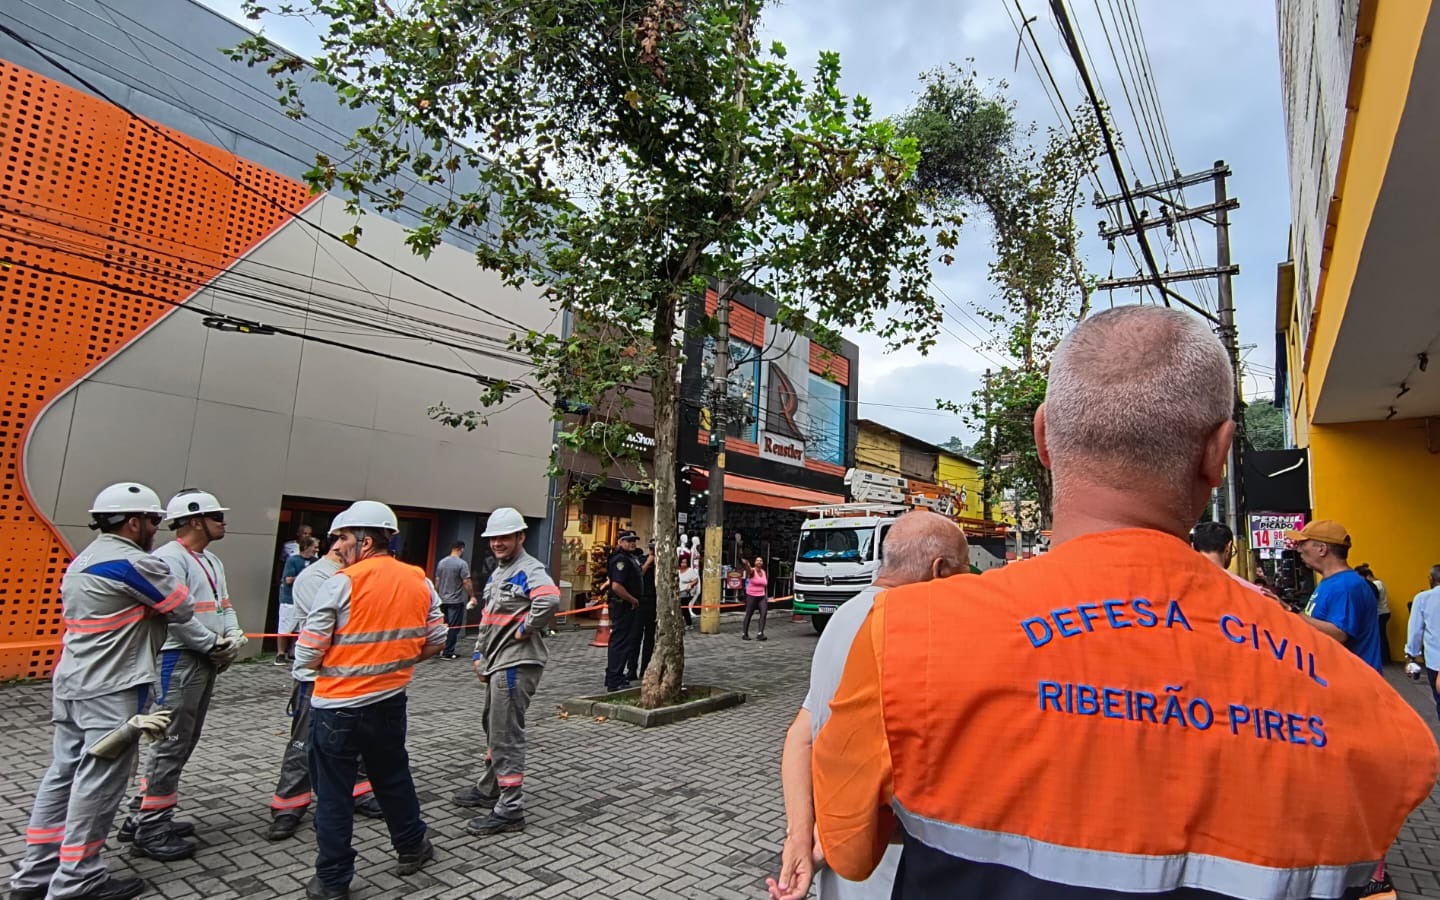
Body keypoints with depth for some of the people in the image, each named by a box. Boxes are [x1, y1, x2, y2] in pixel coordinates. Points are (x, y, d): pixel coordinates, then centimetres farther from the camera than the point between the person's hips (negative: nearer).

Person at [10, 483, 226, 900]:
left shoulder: (81, 562, 14)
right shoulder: (135, 563, -18)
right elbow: (182, 609, -8)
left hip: (71, 684, 10)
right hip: (110, 692, -10)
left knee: (64, 773, 15)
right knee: (98, 783, 0)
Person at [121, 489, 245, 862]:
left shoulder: (212, 561, 15)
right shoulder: (169, 558, -15)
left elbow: (224, 605, 16)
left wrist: (233, 634, -3)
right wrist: (216, 647, -15)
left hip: (206, 661, 10)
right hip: (178, 659, -10)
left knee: (184, 741, 17)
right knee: (170, 743, -3)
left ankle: (144, 815, 29)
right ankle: (150, 830, 8)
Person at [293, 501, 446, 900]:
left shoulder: (342, 583, -16)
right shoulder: (419, 581, -1)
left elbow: (307, 655, -15)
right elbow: (435, 642, 4)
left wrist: (309, 662, 7)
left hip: (338, 706, -5)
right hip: (390, 701, 5)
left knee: (333, 794, 11)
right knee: (393, 778, 23)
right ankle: (411, 849, 38)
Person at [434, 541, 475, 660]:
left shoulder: (441, 562, 8)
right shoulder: (462, 563, -13)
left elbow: (437, 582, 13)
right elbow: (467, 582, -16)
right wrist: (472, 596, -7)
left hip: (443, 600, 7)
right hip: (456, 601, -7)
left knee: (444, 626, 15)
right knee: (453, 627, -1)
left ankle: (442, 650, 19)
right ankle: (447, 652, -1)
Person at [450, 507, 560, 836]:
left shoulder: (529, 570, -17)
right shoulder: (497, 572, 16)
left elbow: (550, 600, -37)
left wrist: (526, 629, -23)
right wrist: (480, 655, 16)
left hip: (516, 664, -11)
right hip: (496, 663, 11)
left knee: (506, 736, -5)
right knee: (492, 726, 23)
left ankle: (510, 811, 5)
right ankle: (488, 789, 41)